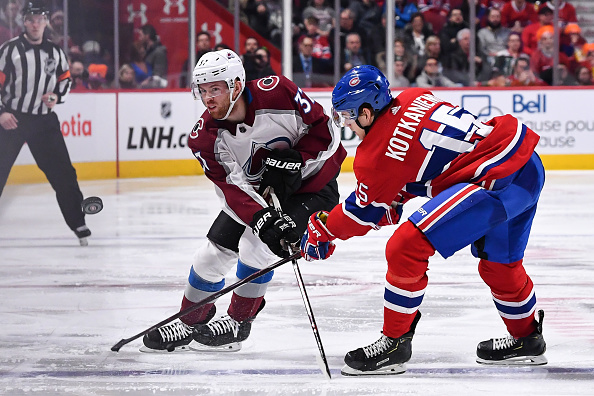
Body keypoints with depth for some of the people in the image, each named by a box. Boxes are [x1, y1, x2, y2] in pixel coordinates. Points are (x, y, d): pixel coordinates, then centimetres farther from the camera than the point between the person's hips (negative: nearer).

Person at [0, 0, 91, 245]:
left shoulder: (55, 53, 6)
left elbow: (65, 79, 18)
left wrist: (58, 97, -2)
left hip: (44, 120, 3)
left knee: (62, 172, 1)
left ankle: (78, 223, 11)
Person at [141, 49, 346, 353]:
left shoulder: (276, 93, -29)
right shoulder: (204, 138, -19)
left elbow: (324, 133, -19)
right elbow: (233, 190, -25)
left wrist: (292, 162, -28)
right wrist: (262, 219, -41)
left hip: (312, 178, -5)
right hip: (256, 192, 5)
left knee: (255, 247, -21)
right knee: (214, 252, 2)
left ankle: (237, 322, -1)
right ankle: (190, 324, 25)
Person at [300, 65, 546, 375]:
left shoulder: (378, 152, -10)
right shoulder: (413, 99, 11)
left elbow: (362, 213, 6)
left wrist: (320, 228, 21)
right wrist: (393, 202, 24)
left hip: (497, 180, -10)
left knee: (407, 247, -9)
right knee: (498, 262, 29)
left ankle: (394, 342, 1)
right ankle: (527, 339, 48)